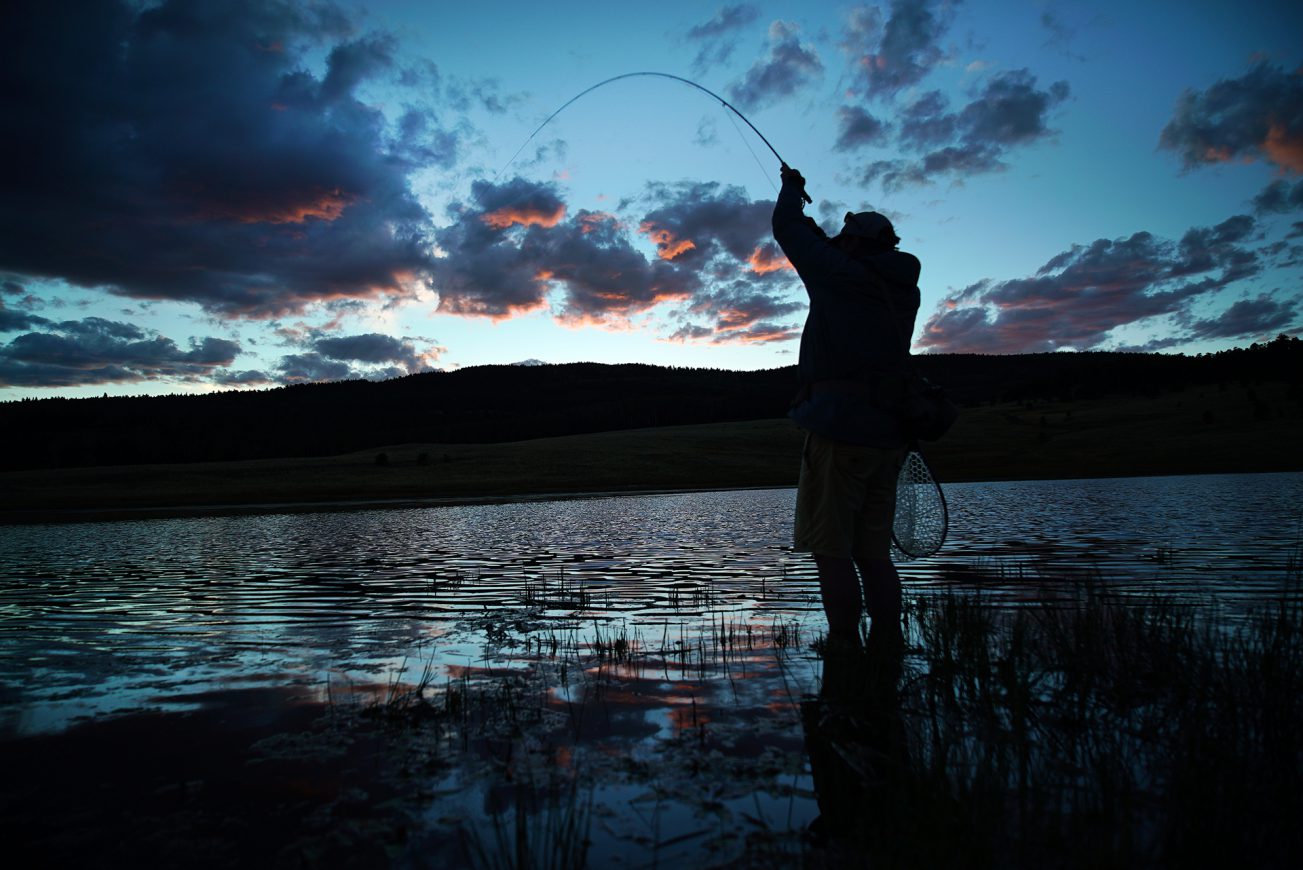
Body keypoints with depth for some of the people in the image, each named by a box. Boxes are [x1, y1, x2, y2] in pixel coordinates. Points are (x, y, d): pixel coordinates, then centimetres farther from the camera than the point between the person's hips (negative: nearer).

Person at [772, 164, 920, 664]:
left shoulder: (843, 275, -4)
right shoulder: (903, 291, 15)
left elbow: (787, 230, 8)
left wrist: (792, 188, 26)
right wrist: (820, 236, 39)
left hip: (840, 430, -7)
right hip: (886, 436, 8)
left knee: (831, 547, -4)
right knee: (873, 550, 11)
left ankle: (844, 647, -5)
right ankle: (887, 645, 11)